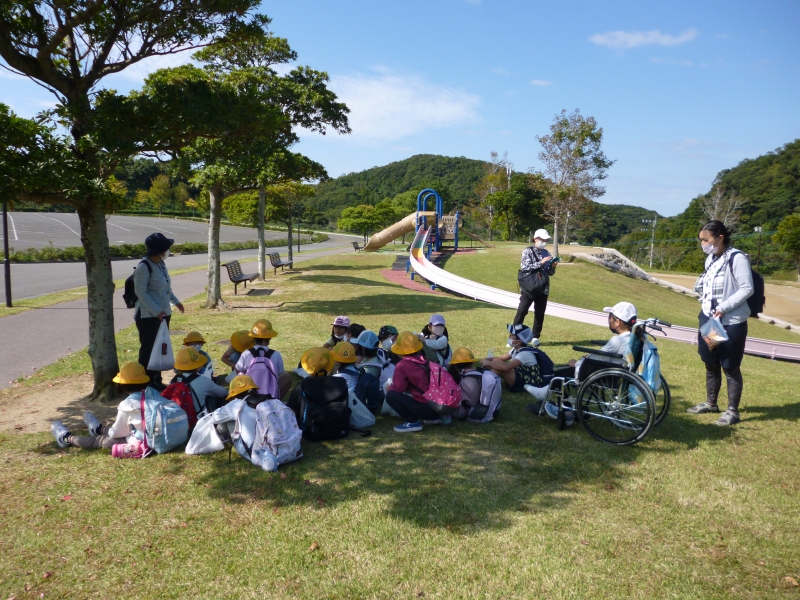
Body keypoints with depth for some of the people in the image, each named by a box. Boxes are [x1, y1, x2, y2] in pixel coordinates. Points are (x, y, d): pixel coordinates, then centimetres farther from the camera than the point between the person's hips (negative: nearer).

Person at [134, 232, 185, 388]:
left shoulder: (160, 264, 8)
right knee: (148, 350, -1)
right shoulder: (144, 266, -18)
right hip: (148, 316, -9)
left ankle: (156, 381, 26)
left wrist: (176, 301, 17)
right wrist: (155, 311, -24)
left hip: (163, 314, 9)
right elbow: (141, 292, -20)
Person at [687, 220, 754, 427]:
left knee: (730, 367, 2)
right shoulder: (711, 259, 9)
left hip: (731, 323, -7)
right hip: (708, 319, 7)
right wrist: (705, 308, 7)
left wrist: (723, 308, -21)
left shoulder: (737, 258, -15)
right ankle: (710, 403, 30)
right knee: (711, 364, 16)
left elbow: (747, 289, -17)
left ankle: (732, 411, 13)